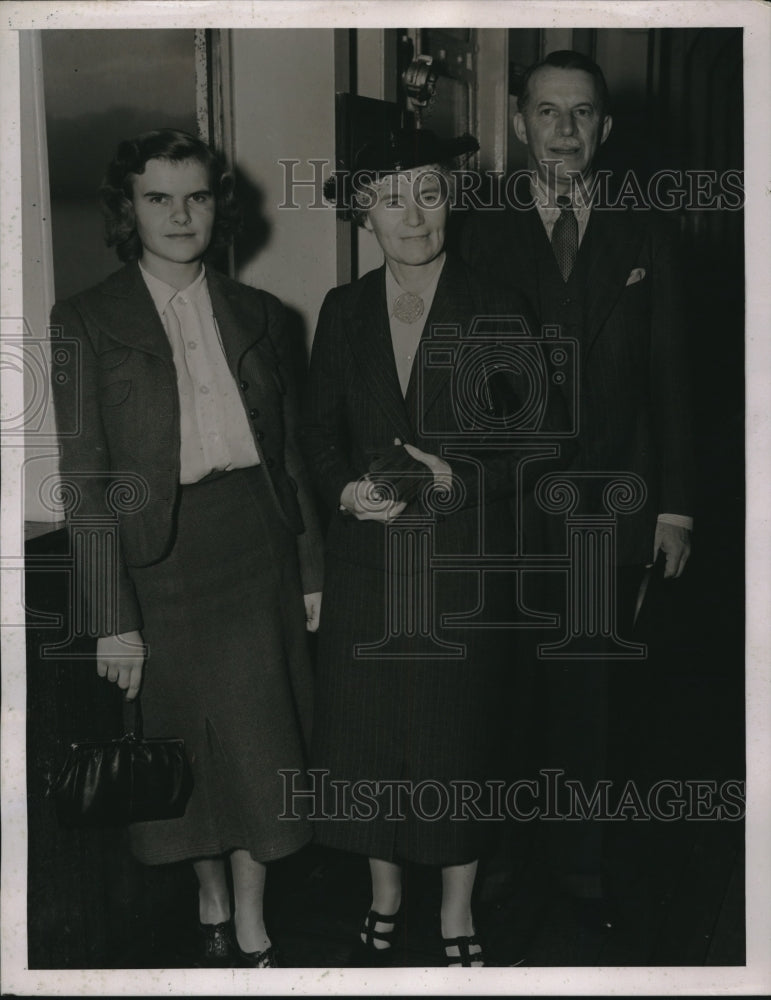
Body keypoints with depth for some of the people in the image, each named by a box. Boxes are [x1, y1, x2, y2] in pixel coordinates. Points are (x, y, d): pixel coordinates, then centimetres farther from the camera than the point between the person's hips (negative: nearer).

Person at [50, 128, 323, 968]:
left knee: (255, 735, 3)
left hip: (254, 541, 2)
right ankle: (212, 904, 35)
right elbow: (85, 481, -8)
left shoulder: (255, 314, 7)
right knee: (185, 741, 12)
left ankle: (252, 929, 20)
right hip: (158, 553, -2)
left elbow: (290, 449, 10)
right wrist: (112, 617, -11)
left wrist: (310, 567, 7)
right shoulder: (85, 322, -4)